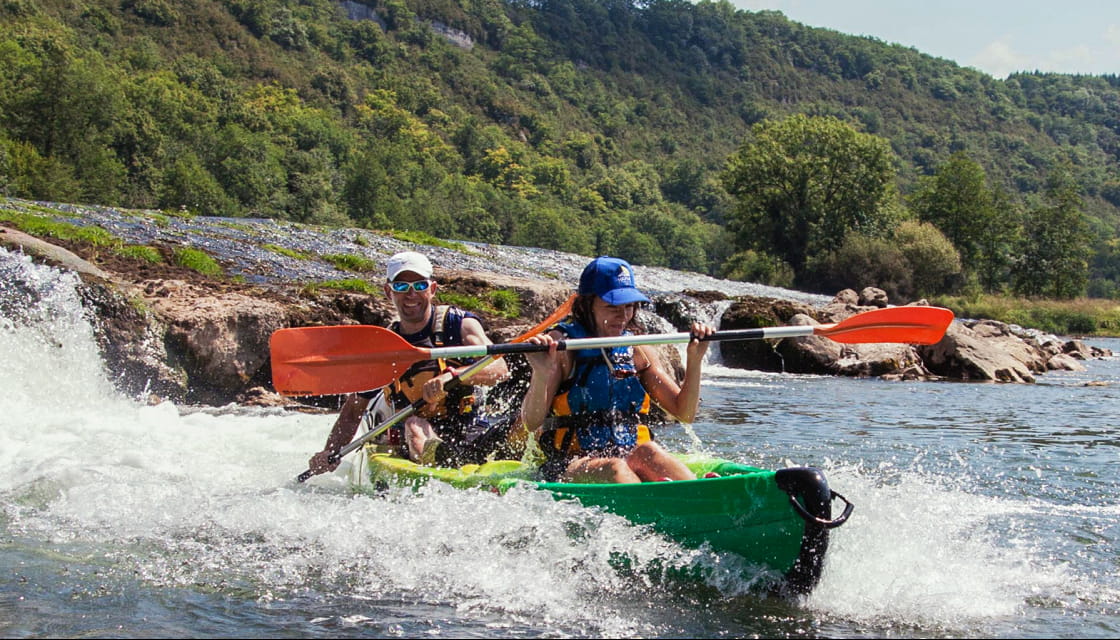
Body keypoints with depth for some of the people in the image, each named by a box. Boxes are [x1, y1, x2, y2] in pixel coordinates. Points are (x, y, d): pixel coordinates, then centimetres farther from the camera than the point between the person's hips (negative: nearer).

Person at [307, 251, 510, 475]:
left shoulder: (458, 324, 4)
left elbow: (500, 369, -12)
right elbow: (353, 411, 16)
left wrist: (452, 375, -31)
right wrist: (331, 453, -1)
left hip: (471, 434, 0)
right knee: (414, 424, -35)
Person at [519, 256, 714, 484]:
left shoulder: (637, 350, 13)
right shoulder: (562, 344, -1)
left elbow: (685, 413, 13)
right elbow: (531, 423, -9)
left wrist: (694, 360, -1)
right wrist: (541, 375, -27)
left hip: (632, 460, 4)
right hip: (570, 466, -4)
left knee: (648, 452, -30)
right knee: (614, 468, -36)